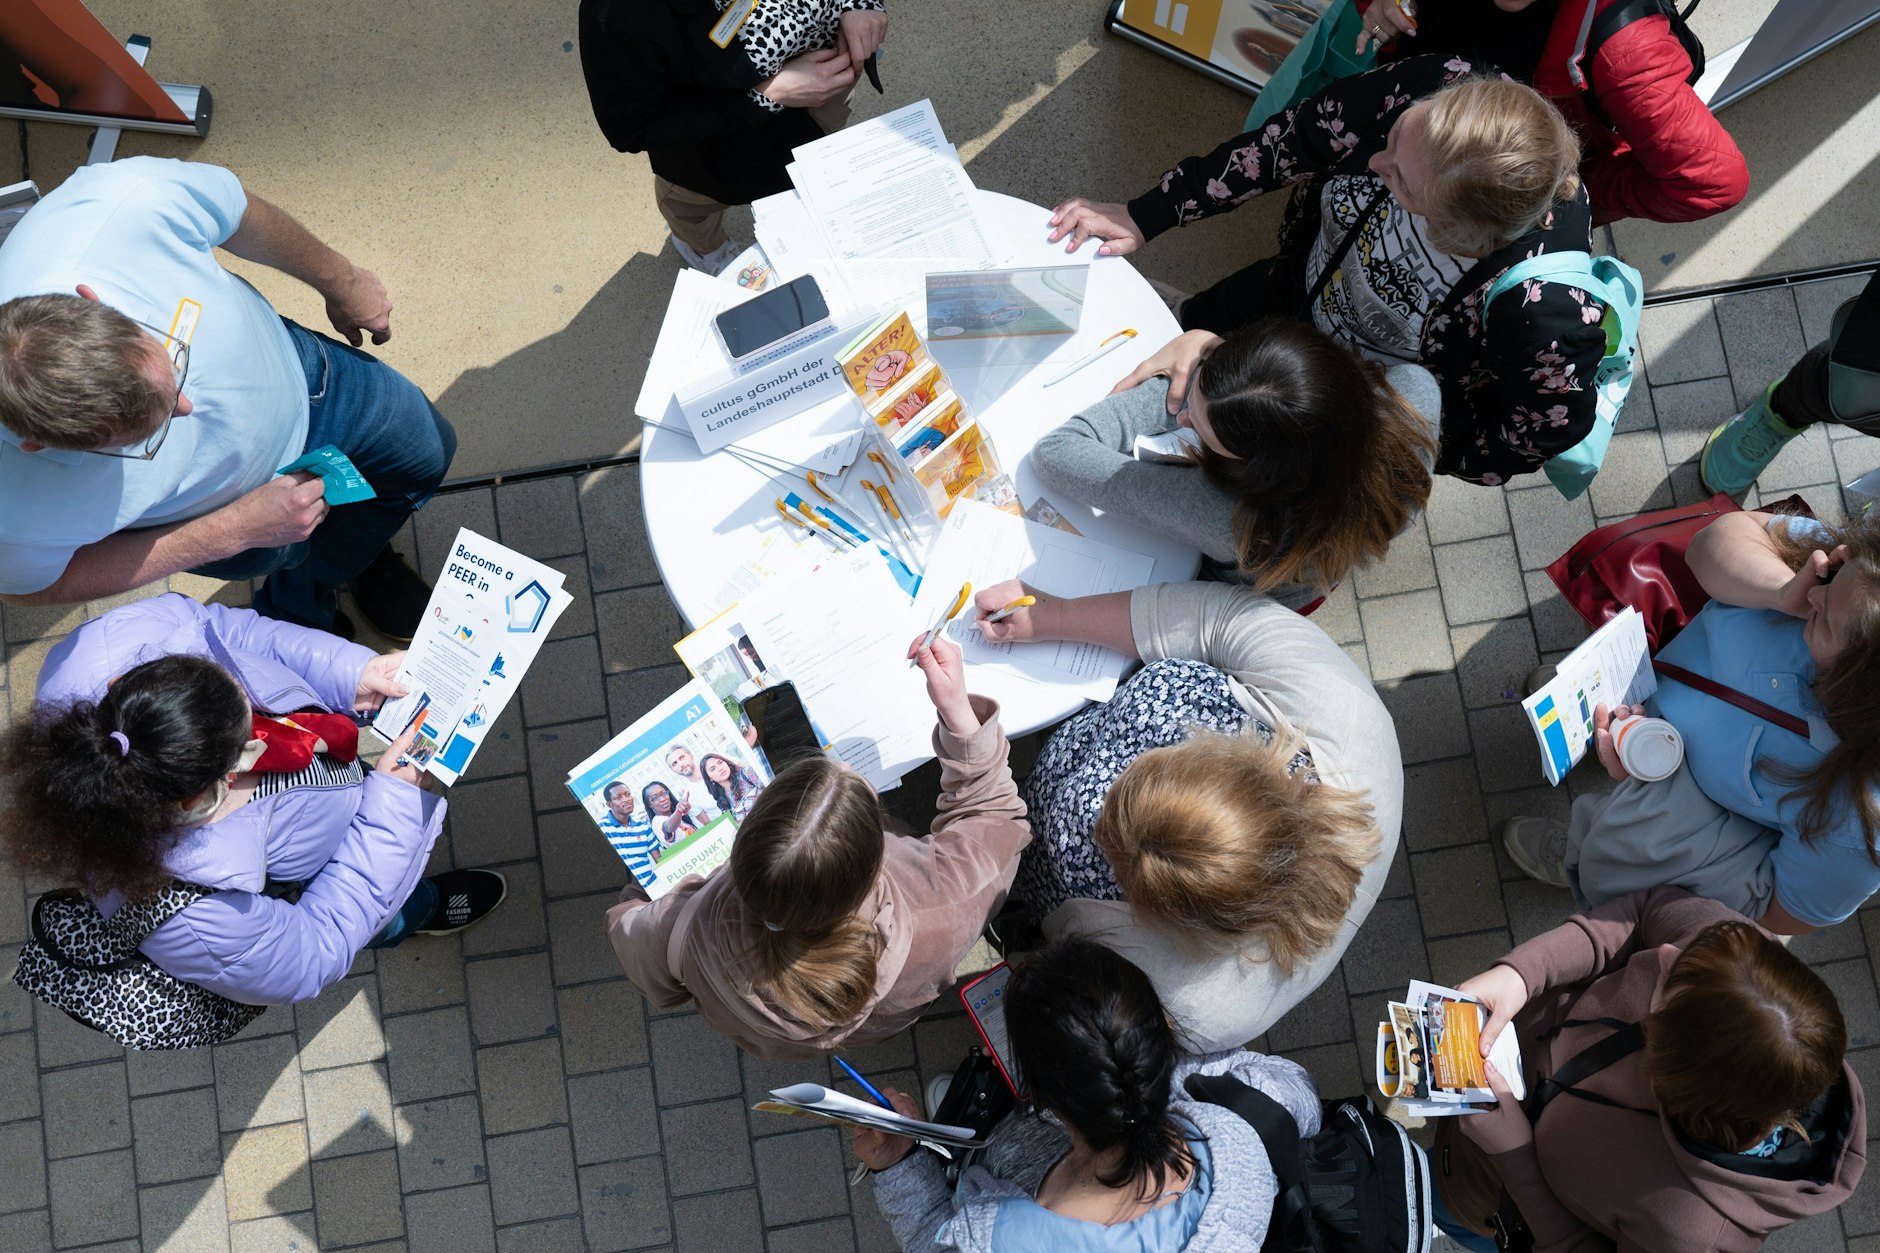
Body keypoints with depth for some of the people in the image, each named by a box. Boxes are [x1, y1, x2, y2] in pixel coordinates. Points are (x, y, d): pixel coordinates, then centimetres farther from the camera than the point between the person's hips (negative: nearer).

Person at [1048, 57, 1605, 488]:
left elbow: (1526, 444, -25)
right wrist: (1142, 217, -16)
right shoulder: (1432, 88, -35)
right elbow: (1290, 142, -19)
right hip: (1302, 289, 5)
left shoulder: (1553, 315, -44)